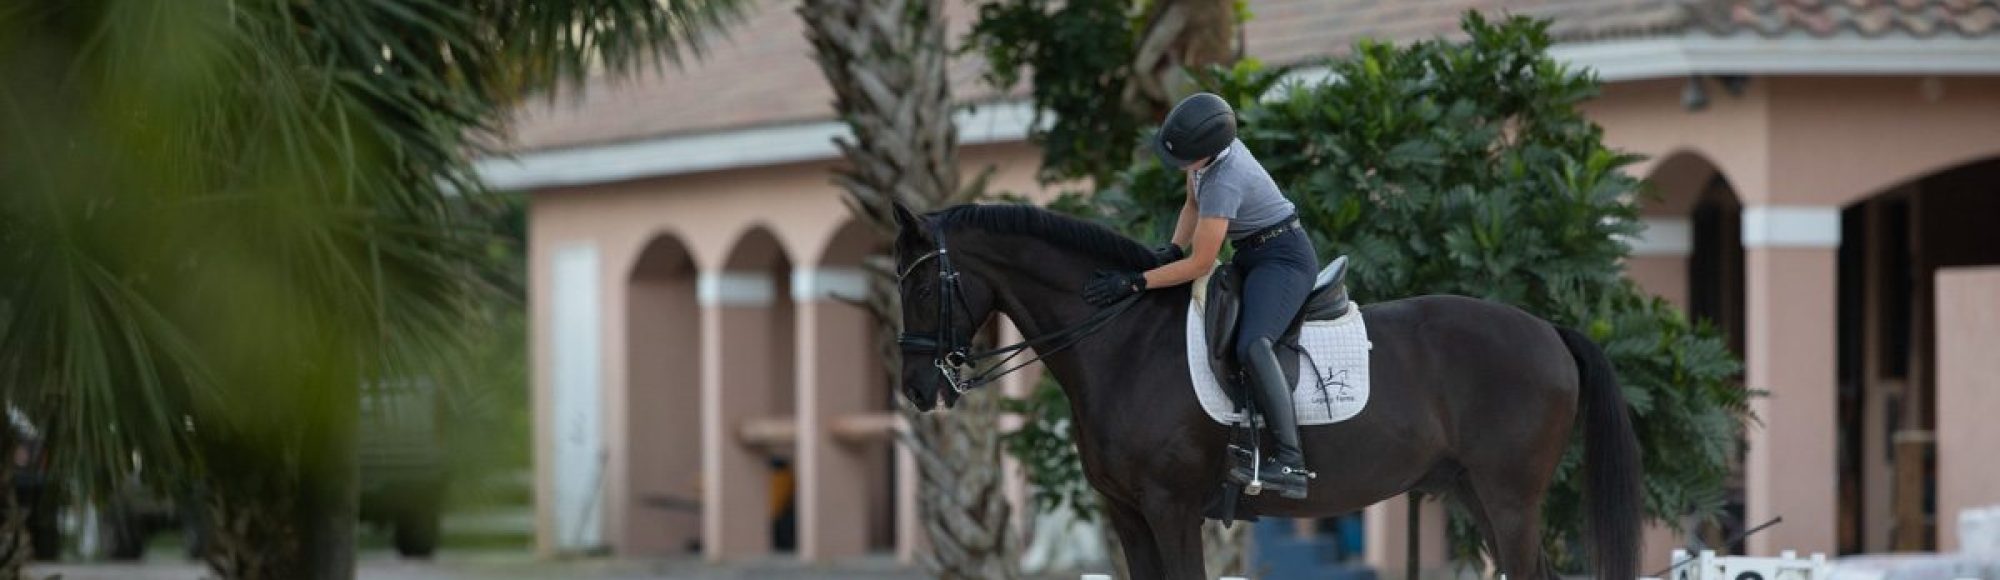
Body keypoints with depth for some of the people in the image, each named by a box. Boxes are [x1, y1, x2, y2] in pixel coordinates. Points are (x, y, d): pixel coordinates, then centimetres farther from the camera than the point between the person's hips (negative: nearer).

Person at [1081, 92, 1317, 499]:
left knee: (1251, 345, -33)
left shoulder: (1224, 181, -29)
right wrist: (1172, 251, -3)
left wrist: (1133, 283, -22)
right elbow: (1192, 205, 14)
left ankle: (1291, 462, -42)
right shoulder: (1207, 143, -3)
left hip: (1284, 257, -11)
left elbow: (1200, 265, -25)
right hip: (1251, 257, 11)